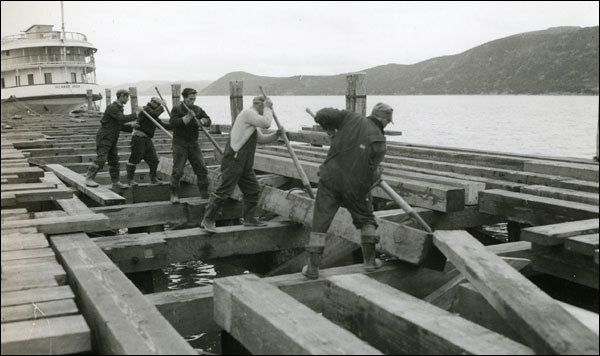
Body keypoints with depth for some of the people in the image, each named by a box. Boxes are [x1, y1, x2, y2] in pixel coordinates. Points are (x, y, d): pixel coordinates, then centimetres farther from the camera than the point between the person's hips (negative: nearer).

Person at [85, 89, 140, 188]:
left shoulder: (119, 109, 13)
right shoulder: (112, 108, -17)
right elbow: (123, 118, -28)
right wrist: (136, 114, -19)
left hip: (112, 140, 9)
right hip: (104, 138, -9)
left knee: (114, 161, 8)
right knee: (100, 160, -12)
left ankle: (115, 182, 12)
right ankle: (89, 179, -4)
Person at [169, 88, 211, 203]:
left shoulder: (197, 109, 11)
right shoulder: (177, 109, -4)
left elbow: (208, 120, 7)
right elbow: (172, 123, -19)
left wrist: (202, 121, -15)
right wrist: (187, 117, -23)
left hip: (193, 144, 5)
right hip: (180, 144, -4)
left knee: (202, 169, 3)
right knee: (177, 171, -8)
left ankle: (205, 194, 13)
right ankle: (174, 195, 2)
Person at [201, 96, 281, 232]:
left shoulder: (252, 122, 23)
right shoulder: (248, 113, -9)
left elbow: (261, 139, 26)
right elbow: (266, 123, -18)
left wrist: (276, 135, 12)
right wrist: (268, 108, -3)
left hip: (245, 164, 10)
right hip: (233, 160, -10)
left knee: (253, 190, 12)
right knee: (224, 191, -10)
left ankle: (249, 218, 23)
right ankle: (208, 220, -4)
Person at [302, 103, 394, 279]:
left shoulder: (352, 118, -2)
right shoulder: (379, 141, -4)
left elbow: (321, 114, -6)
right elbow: (372, 170, -6)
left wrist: (330, 128, 14)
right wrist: (376, 174, 17)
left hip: (331, 179, 0)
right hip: (356, 185, 0)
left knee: (320, 222, 5)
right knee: (366, 219, 24)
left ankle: (312, 267, 4)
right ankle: (370, 260, 28)